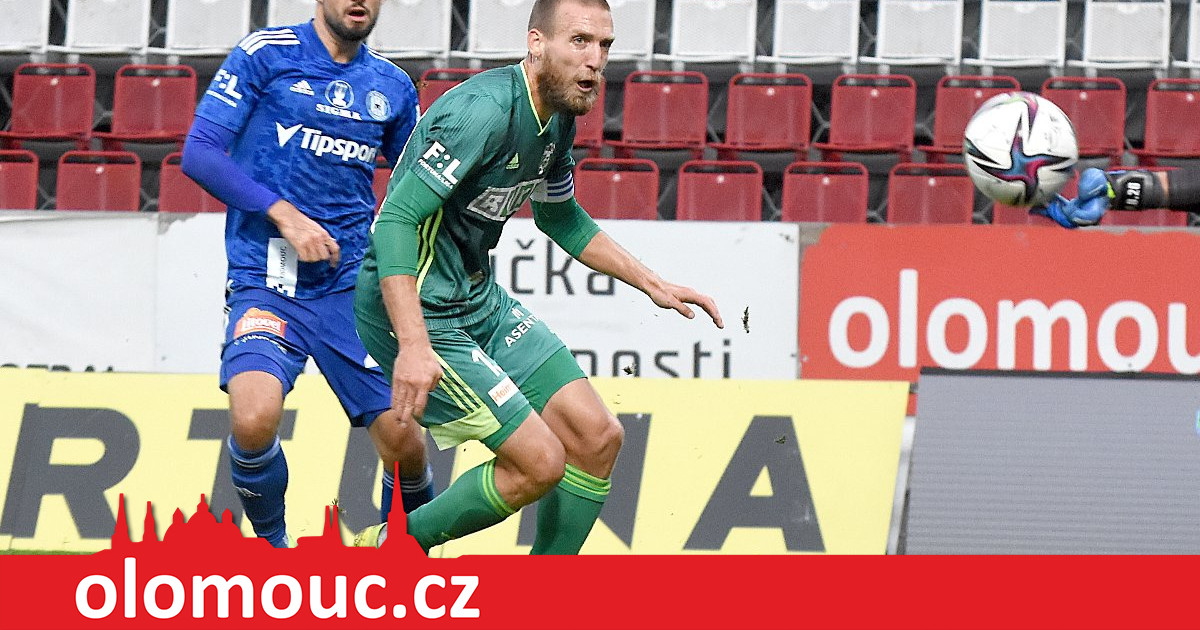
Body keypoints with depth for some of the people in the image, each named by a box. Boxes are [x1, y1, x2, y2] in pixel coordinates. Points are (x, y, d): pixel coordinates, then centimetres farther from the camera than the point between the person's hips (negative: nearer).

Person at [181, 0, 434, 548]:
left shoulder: (392, 87, 11)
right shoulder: (265, 54, -1)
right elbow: (199, 153, -6)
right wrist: (284, 214, -14)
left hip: (351, 287, 4)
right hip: (265, 282, -3)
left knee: (403, 440, -6)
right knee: (253, 419, -27)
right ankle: (270, 545, 1)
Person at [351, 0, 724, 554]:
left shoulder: (557, 118, 5)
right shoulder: (486, 111, -25)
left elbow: (561, 217, 24)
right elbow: (396, 219, -29)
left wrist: (653, 285, 20)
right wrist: (413, 345, -37)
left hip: (480, 297, 9)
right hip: (416, 310, -9)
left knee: (597, 438, 5)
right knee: (539, 462, -12)